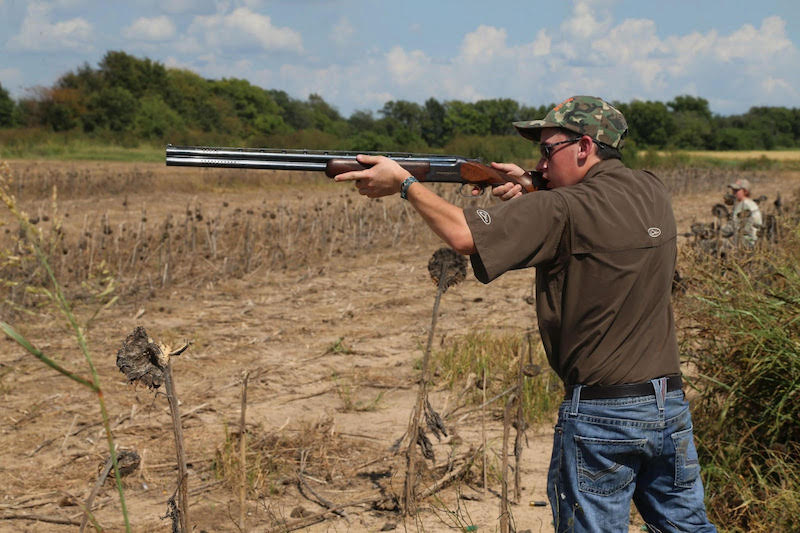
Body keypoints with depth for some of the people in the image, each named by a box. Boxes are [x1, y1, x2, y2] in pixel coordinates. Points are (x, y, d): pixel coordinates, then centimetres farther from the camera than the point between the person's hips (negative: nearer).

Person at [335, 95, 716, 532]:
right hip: (671, 406, 7)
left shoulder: (566, 211, -17)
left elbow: (464, 235, -19)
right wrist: (529, 197, 6)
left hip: (601, 416, -7)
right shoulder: (651, 193, 5)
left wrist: (403, 183, -7)